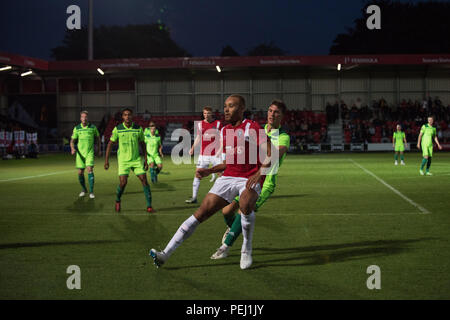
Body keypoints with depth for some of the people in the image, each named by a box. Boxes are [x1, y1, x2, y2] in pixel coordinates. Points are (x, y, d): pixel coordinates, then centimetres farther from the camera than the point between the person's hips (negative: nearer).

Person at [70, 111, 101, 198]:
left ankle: (91, 192, -13)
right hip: (80, 153, 2)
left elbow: (97, 137, 16)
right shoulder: (77, 128, 0)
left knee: (90, 170, -16)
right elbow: (72, 140, 5)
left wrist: (99, 149, 17)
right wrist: (73, 148, -15)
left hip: (90, 152, -2)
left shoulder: (93, 127, 0)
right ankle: (84, 189, 27)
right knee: (80, 172, 4)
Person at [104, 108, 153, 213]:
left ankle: (149, 206, 0)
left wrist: (146, 160, 0)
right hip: (123, 160, -2)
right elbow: (110, 144, 3)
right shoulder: (117, 129, -6)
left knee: (144, 180, -7)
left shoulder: (139, 129, -2)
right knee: (123, 182, -12)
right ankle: (118, 200, 18)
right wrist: (106, 160, -1)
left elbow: (143, 144, 6)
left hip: (137, 159, 2)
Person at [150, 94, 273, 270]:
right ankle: (166, 253, -9)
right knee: (201, 212, -7)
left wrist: (260, 172, -28)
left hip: (250, 179, -5)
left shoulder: (252, 127, -6)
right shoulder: (224, 131, 14)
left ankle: (246, 250, -11)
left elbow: (270, 154, -13)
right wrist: (209, 171, 12)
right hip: (228, 177, 5)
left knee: (245, 205, -37)